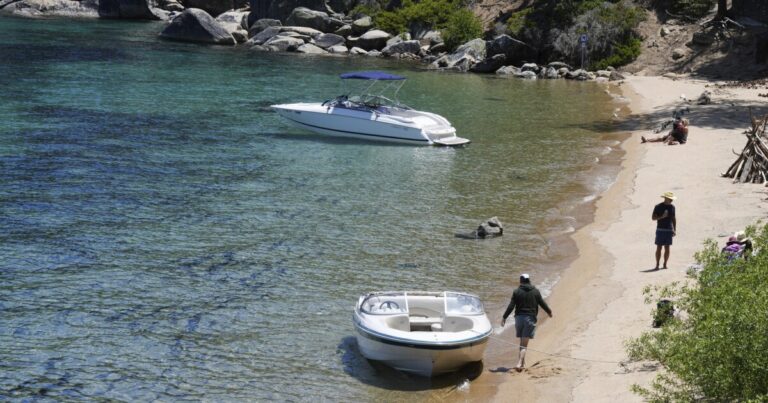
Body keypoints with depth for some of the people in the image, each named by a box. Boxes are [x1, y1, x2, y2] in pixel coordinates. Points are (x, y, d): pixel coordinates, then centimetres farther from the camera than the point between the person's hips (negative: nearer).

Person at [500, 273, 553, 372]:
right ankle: (519, 363, -18)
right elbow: (542, 304, 8)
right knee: (524, 345, -4)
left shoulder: (517, 292, 0)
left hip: (519, 317, 1)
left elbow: (511, 306, -5)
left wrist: (504, 317, 1)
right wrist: (549, 312, 26)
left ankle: (522, 363, 24)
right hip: (530, 319, -1)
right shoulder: (535, 291, 2)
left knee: (522, 342, 18)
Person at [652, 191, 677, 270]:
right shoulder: (658, 207, -3)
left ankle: (665, 264, 10)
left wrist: (675, 230, 9)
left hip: (669, 230, 3)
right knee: (659, 248, -4)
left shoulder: (672, 207, 9)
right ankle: (657, 265, -1)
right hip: (660, 230, -3)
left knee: (667, 248, 3)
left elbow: (673, 219, 15)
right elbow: (653, 218, -3)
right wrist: (662, 217, -18)